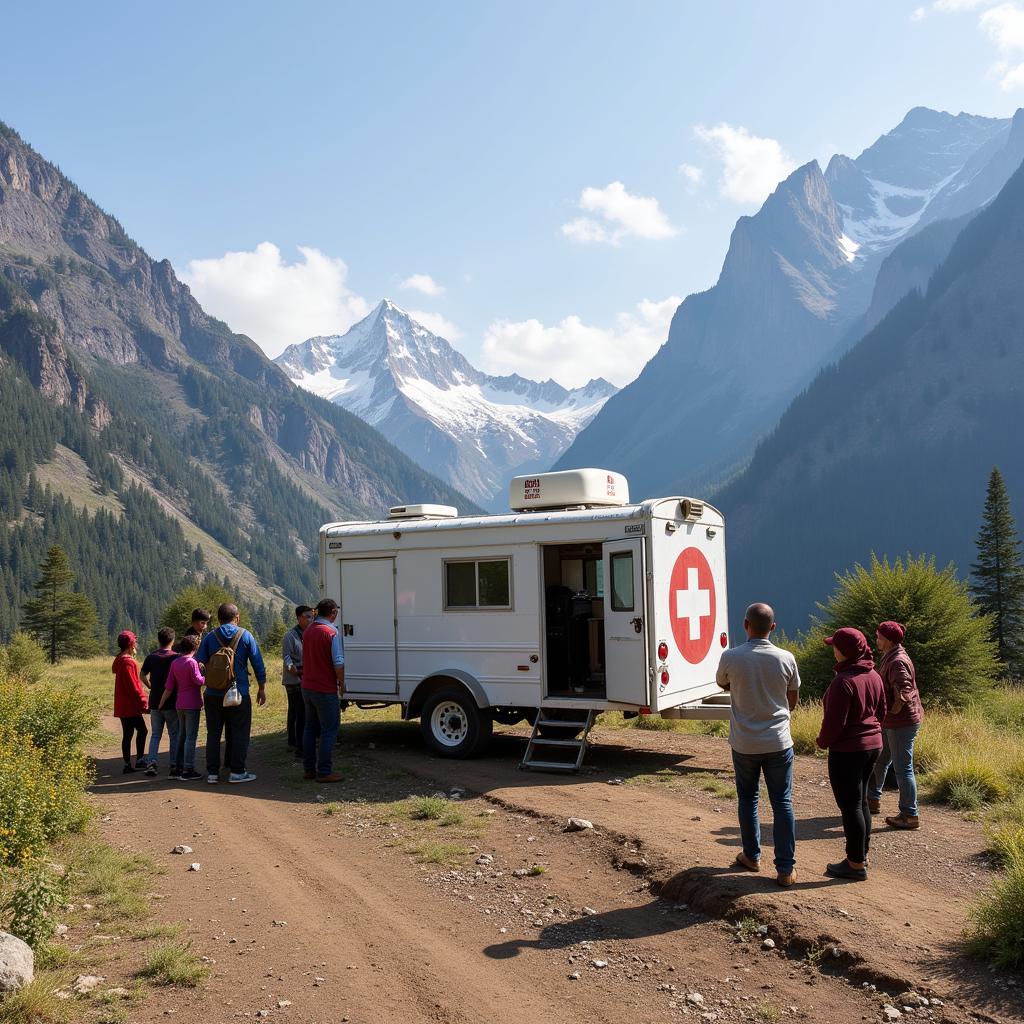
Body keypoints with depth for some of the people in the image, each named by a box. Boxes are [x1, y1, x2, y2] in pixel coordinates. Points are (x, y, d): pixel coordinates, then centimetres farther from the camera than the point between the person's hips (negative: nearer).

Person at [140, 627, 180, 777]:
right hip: (172, 702, -3)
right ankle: (175, 766, 3)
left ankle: (151, 763, 2)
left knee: (155, 734, 13)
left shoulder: (151, 657, 3)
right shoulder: (176, 657, -9)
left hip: (155, 702, 3)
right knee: (174, 735, 5)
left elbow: (143, 676, 7)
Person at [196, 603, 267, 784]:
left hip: (213, 694, 2)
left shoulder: (209, 637, 2)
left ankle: (212, 773, 11)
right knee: (239, 733, 5)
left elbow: (199, 664, 0)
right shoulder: (245, 635, -1)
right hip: (239, 694, -2)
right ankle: (237, 771, 5)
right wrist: (261, 688, 9)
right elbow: (258, 664, 0)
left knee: (213, 733, 10)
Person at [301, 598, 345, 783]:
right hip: (326, 690, -8)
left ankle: (308, 769, 19)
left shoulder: (307, 632, 8)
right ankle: (324, 772, -1)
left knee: (310, 728, 15)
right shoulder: (332, 633, -17)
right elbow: (338, 663, -20)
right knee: (330, 730, 0)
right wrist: (342, 683, -6)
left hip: (307, 688, 8)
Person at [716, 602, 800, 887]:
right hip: (778, 742, 0)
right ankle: (786, 869, 8)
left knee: (747, 799, 18)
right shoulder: (786, 658, -9)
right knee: (782, 803, 7)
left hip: (744, 743, 0)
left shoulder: (731, 657, -13)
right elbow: (793, 699, 5)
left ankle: (751, 856, 30)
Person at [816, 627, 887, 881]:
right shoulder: (874, 677, 4)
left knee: (850, 805, 1)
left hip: (847, 750, -9)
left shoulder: (843, 681, -23)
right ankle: (861, 855, 28)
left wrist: (823, 742, -6)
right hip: (872, 745, 9)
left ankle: (856, 865, 8)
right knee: (861, 801, 19)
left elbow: (834, 721, -23)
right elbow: (881, 712, 13)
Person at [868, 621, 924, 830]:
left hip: (902, 723, -11)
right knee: (879, 760, 21)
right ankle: (873, 800, 35)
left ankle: (910, 816, 3)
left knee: (902, 769, -4)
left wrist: (893, 712, -20)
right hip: (890, 722, 11)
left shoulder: (898, 662, -20)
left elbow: (903, 693, -31)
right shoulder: (890, 658, 12)